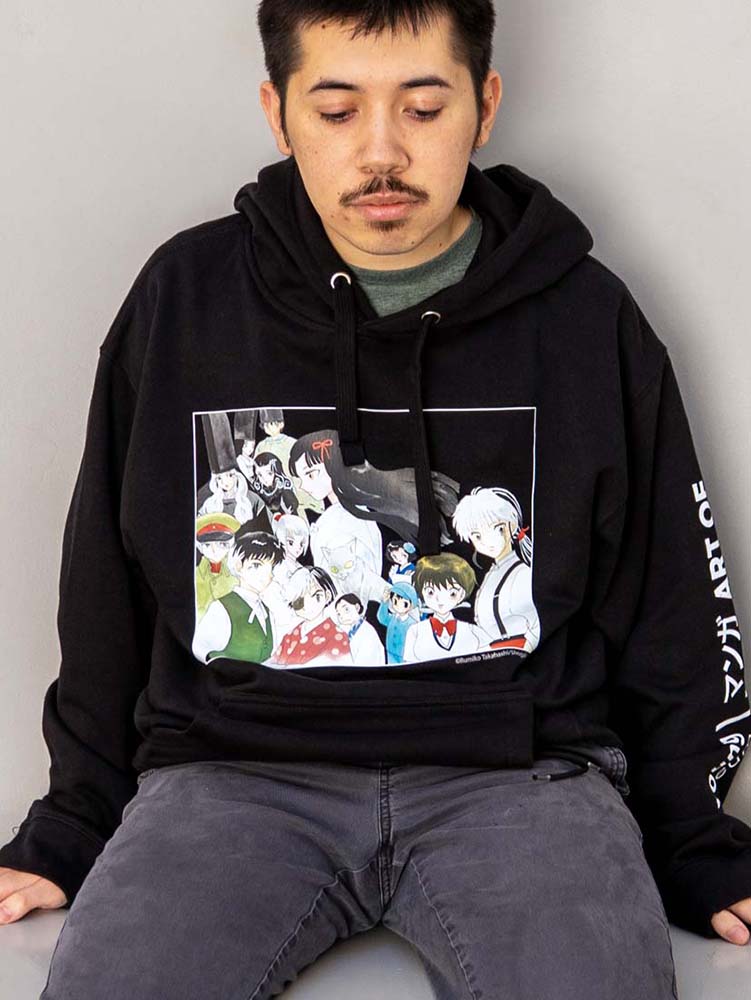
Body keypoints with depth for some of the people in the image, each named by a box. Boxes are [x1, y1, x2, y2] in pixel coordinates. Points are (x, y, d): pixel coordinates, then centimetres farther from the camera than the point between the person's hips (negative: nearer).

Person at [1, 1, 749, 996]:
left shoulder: (585, 317, 4)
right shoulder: (184, 298, 5)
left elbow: (671, 606, 11)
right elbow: (108, 589, 13)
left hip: (520, 770, 0)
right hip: (232, 771, 1)